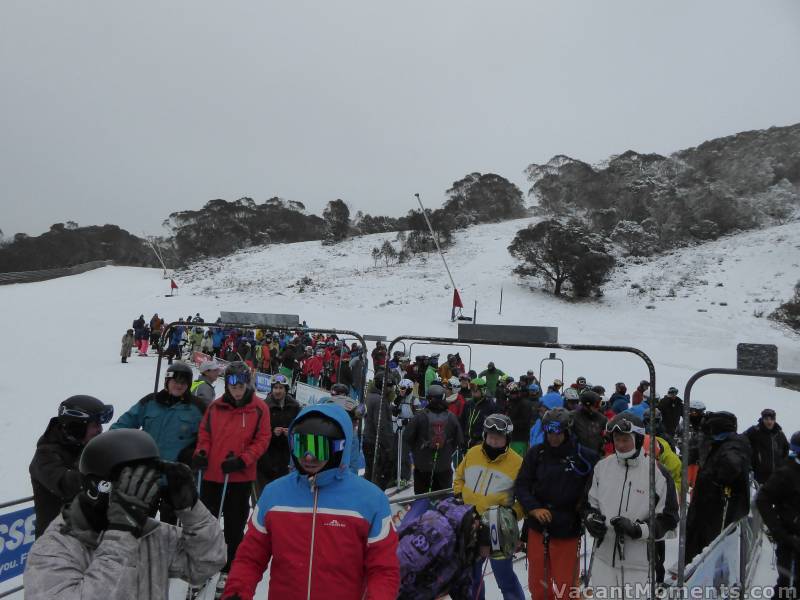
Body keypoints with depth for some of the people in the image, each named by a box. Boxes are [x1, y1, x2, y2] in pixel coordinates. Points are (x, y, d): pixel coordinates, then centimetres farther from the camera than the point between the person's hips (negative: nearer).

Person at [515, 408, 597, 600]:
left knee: (565, 584, 8)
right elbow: (521, 485, 1)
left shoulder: (584, 456, -9)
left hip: (567, 530, -2)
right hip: (537, 528, 3)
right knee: (537, 583, 15)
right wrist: (534, 508, -12)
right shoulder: (536, 453, -2)